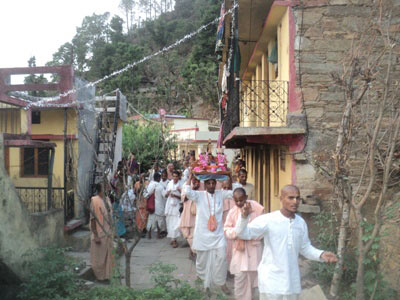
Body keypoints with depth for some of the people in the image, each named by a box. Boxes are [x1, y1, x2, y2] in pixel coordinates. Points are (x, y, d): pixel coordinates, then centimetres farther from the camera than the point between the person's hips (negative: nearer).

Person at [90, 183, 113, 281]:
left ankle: (106, 275, 29)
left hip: (108, 233, 7)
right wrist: (96, 236, -18)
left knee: (108, 255, 15)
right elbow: (92, 219, -16)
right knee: (99, 256, 6)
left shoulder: (107, 199, 7)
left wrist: (111, 232, 16)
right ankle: (99, 276, 20)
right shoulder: (95, 200, -16)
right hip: (100, 233, -7)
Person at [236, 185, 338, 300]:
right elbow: (243, 233, -18)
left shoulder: (301, 222, 2)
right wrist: (244, 216, -37)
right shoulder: (268, 220, -15)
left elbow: (305, 248, 12)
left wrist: (321, 254, -6)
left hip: (292, 281, 5)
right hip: (271, 281, -5)